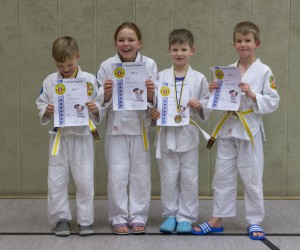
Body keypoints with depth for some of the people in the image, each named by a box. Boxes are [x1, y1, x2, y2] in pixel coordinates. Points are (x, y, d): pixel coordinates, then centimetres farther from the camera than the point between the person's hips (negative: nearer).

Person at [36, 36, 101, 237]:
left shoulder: (90, 79, -4)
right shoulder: (50, 81, 1)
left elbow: (100, 104, 0)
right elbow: (40, 103, 8)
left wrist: (95, 108, -21)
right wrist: (46, 111, -13)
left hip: (82, 136, -2)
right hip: (59, 136, 2)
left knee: (85, 180, 2)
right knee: (56, 180, 6)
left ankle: (86, 220, 15)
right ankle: (61, 218, 20)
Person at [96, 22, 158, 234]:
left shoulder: (149, 64, -4)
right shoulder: (107, 66, -4)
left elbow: (154, 101, -1)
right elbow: (101, 102, -2)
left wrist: (151, 94, -23)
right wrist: (106, 94, -23)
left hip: (140, 127, 1)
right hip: (116, 128, 0)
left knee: (140, 174, 7)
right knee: (117, 175, 1)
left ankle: (138, 217, 20)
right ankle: (119, 218, 15)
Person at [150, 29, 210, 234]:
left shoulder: (199, 78, 1)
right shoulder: (162, 77, 4)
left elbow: (209, 106, 5)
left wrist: (200, 106, -16)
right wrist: (152, 112, -13)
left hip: (188, 135, -1)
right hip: (167, 135, 1)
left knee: (189, 178, 5)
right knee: (168, 178, 7)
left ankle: (186, 217, 17)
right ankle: (170, 215, 21)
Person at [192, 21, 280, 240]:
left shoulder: (264, 71, -5)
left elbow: (273, 102, -7)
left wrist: (252, 95, -19)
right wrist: (214, 91, -7)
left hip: (250, 129, -4)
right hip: (228, 128, 4)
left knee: (252, 177, 3)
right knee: (222, 175, 9)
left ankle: (254, 221, 16)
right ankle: (217, 220, 18)